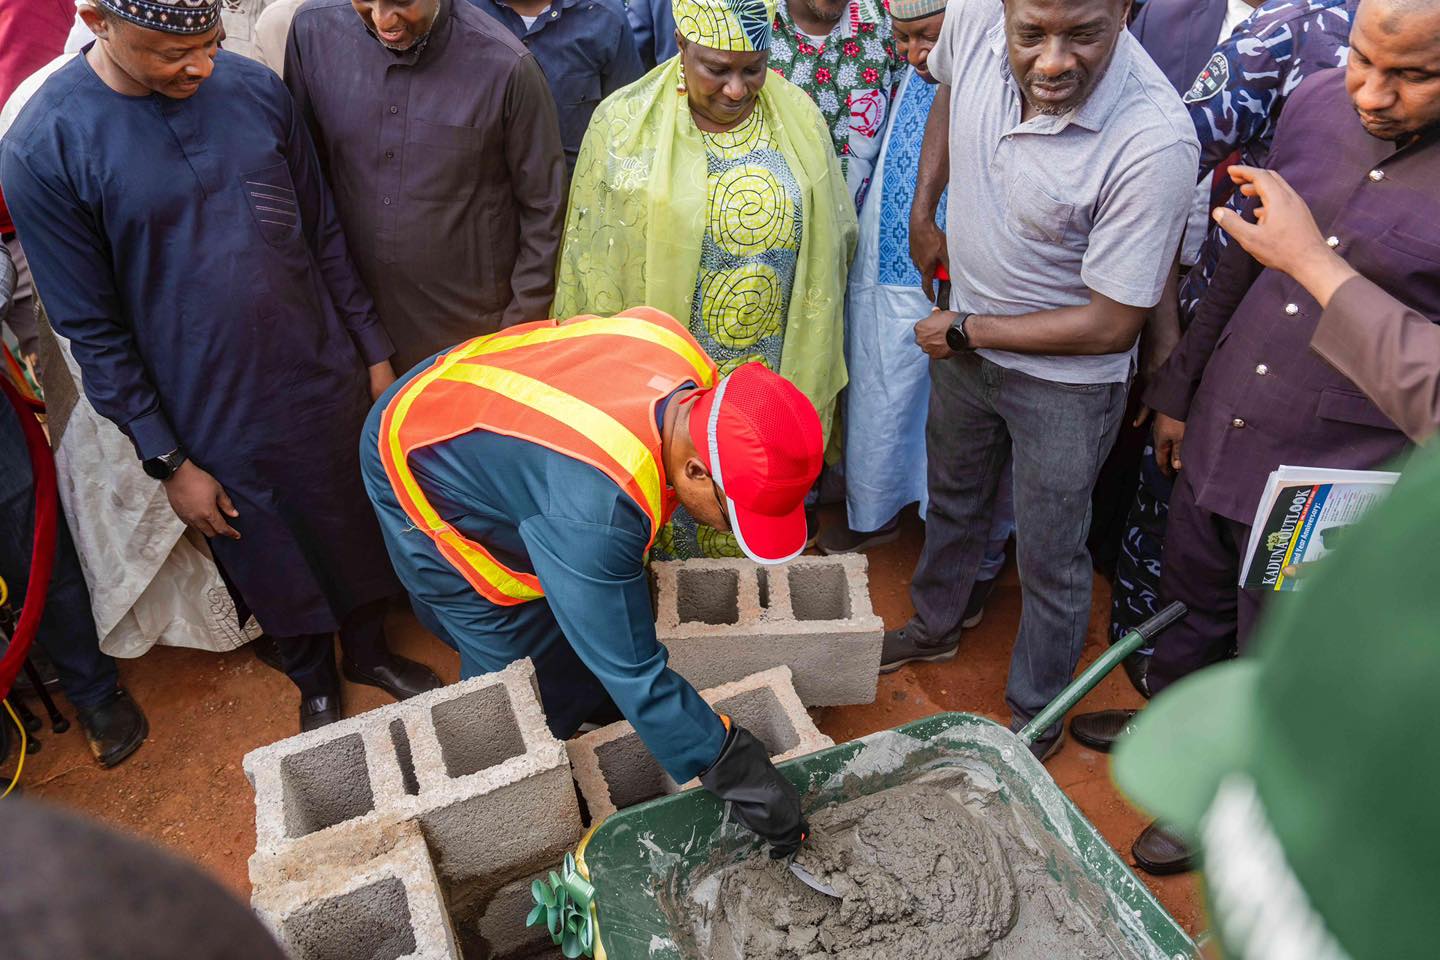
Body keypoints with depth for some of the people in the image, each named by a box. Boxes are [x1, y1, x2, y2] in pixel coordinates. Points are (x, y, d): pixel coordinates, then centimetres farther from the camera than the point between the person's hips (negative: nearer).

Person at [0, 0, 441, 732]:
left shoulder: (253, 88, -6)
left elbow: (324, 233, 4)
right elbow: (92, 330, -10)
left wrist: (374, 349, 6)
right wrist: (168, 462, -8)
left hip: (327, 383, 3)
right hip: (221, 427, -2)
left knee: (361, 532, 20)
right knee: (276, 566, 18)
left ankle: (369, 649, 49)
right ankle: (314, 680, 47)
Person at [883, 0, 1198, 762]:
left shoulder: (1154, 143, -34)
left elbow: (1110, 325, -26)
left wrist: (963, 332, -18)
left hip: (1065, 382, -5)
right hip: (964, 344, 6)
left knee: (1050, 563, 12)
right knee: (951, 499, 27)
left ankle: (1037, 719, 38)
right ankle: (934, 627, 55)